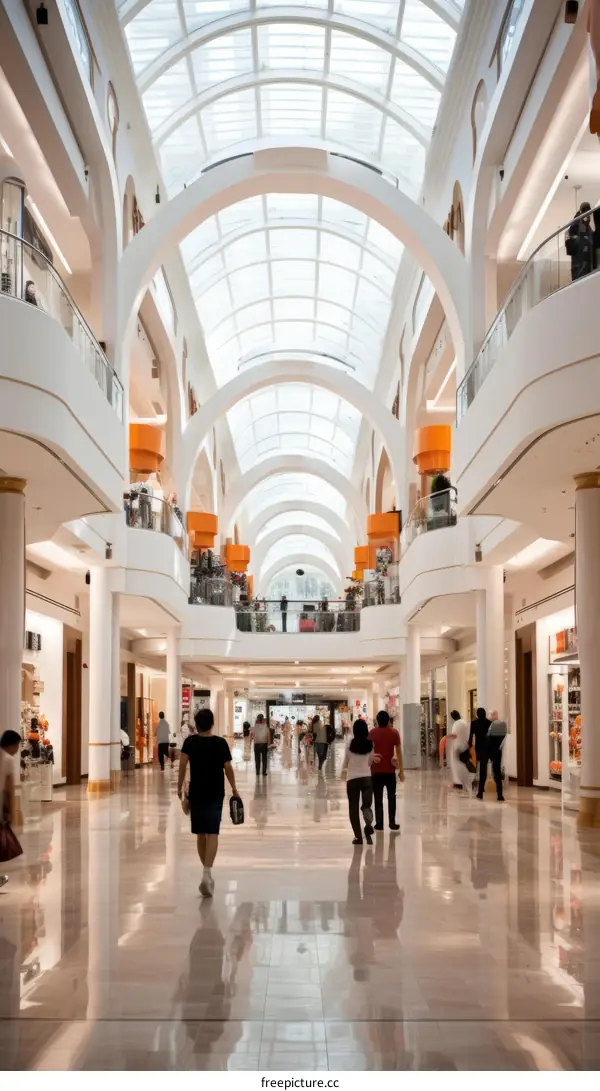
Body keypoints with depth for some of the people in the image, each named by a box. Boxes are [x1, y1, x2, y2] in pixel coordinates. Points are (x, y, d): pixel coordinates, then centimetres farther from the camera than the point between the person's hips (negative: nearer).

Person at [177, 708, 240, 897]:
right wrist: (234, 788, 9)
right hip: (215, 794, -1)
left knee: (201, 833, 14)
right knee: (212, 833, -7)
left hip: (196, 793, 2)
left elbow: (183, 763, -12)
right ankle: (207, 872, -24)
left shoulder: (190, 741, -2)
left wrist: (180, 786, -6)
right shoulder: (221, 743, -4)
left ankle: (207, 871, 25)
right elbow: (228, 767, -3)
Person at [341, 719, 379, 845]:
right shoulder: (370, 743, -1)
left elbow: (346, 760, 7)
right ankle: (368, 824, -25)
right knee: (367, 805, 7)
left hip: (352, 778, -1)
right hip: (366, 777, 1)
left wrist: (343, 770, 27)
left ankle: (358, 836, 5)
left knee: (353, 807, 7)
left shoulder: (350, 743, -7)